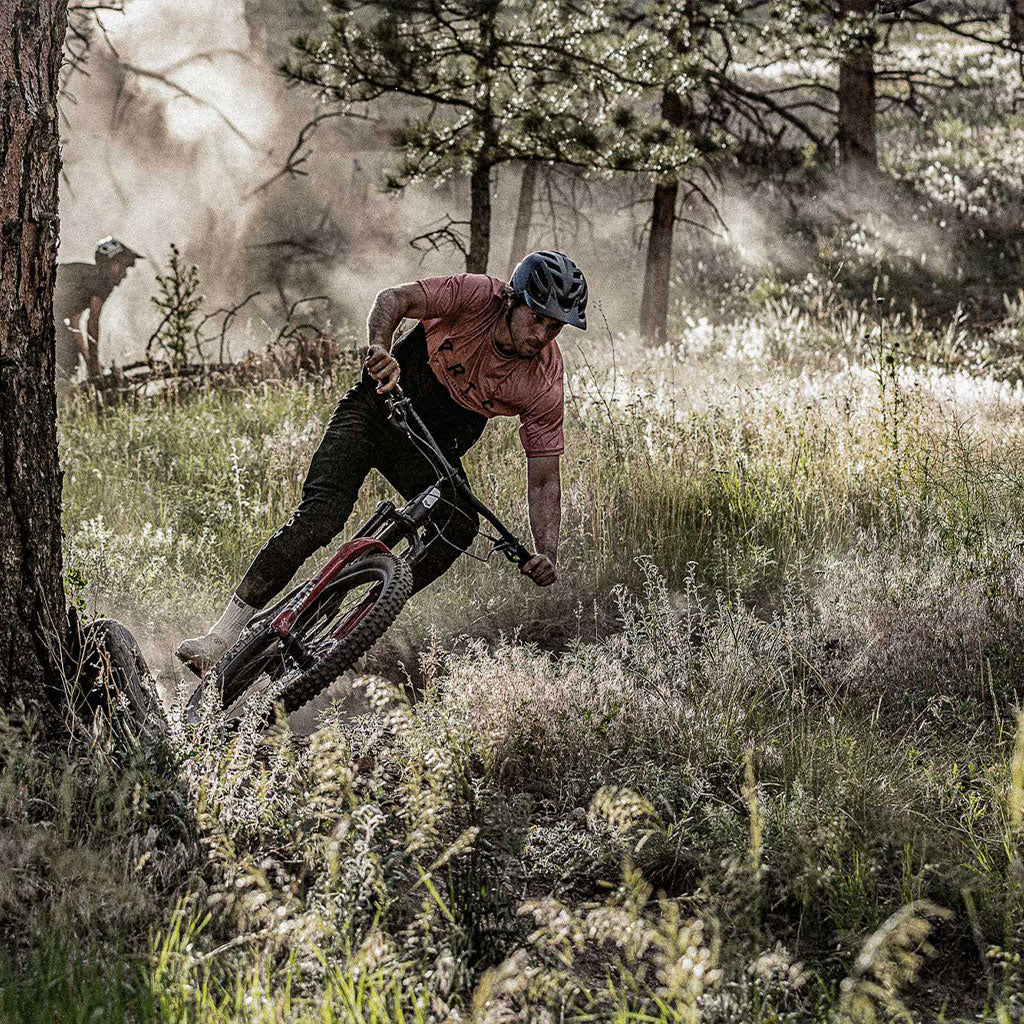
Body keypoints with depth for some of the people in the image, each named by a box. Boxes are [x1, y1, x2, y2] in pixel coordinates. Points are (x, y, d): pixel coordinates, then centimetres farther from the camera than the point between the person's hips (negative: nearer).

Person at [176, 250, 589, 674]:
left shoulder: (544, 385, -17)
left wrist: (547, 553, -30)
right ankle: (222, 637, -21)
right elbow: (393, 299, -32)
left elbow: (544, 481, -14)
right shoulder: (480, 295, -22)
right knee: (320, 515, -20)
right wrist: (380, 348, -54)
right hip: (380, 406, -2)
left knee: (460, 524, -26)